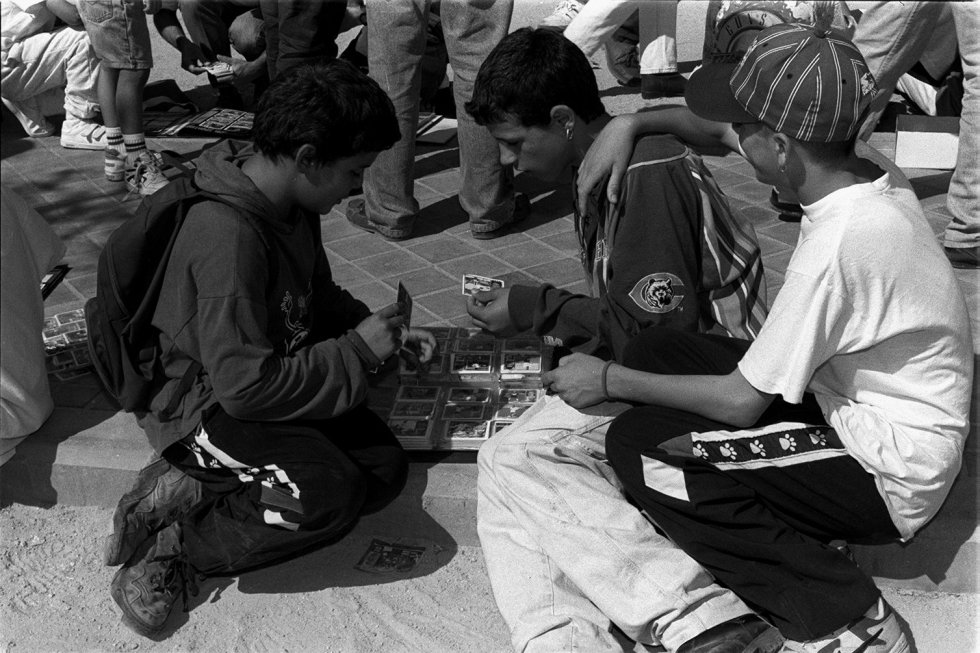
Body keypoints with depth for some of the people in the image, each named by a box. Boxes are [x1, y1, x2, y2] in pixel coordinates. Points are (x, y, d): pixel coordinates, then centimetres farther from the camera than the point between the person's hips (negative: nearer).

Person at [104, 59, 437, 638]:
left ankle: (194, 493, -6)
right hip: (208, 405, -9)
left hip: (282, 376, 10)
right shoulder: (229, 236, -29)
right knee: (333, 492, -29)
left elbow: (318, 295, 18)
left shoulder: (292, 204, -1)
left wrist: (385, 333, 2)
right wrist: (356, 350, -21)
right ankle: (175, 546, -10)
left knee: (386, 468, -9)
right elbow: (245, 384, -30)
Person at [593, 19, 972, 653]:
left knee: (638, 446, -15)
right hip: (860, 409, 9)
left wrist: (611, 380, -10)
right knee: (655, 350, 2)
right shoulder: (873, 181, -5)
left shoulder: (836, 244, -31)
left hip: (890, 480, -9)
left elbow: (743, 402, -22)